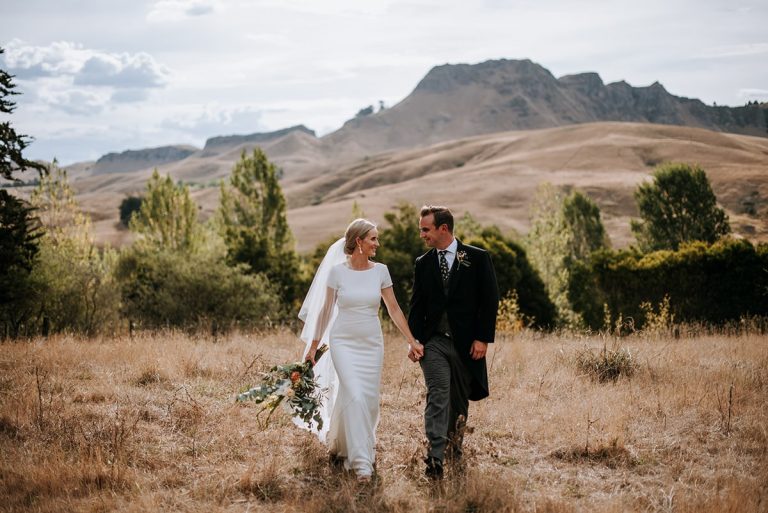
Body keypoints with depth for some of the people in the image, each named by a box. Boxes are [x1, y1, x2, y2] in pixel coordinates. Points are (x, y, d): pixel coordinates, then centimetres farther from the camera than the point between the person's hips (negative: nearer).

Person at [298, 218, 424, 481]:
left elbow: (394, 309, 5)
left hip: (372, 343, 4)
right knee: (355, 396, -16)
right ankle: (361, 461, -11)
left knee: (369, 400, 6)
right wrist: (313, 346, 6)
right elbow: (326, 310, 4)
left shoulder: (380, 271, 2)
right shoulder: (337, 271, -5)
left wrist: (412, 341, 0)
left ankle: (337, 439, 33)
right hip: (344, 342, -3)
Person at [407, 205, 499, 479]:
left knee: (460, 401, 10)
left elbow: (490, 300, -2)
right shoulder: (423, 264, 8)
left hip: (466, 343, -1)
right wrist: (413, 341, 0)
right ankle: (436, 459, -19)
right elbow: (417, 306, 10)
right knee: (438, 397, -12)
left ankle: (454, 449, 27)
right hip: (433, 342, 1)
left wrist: (483, 338, -8)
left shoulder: (478, 258, 0)